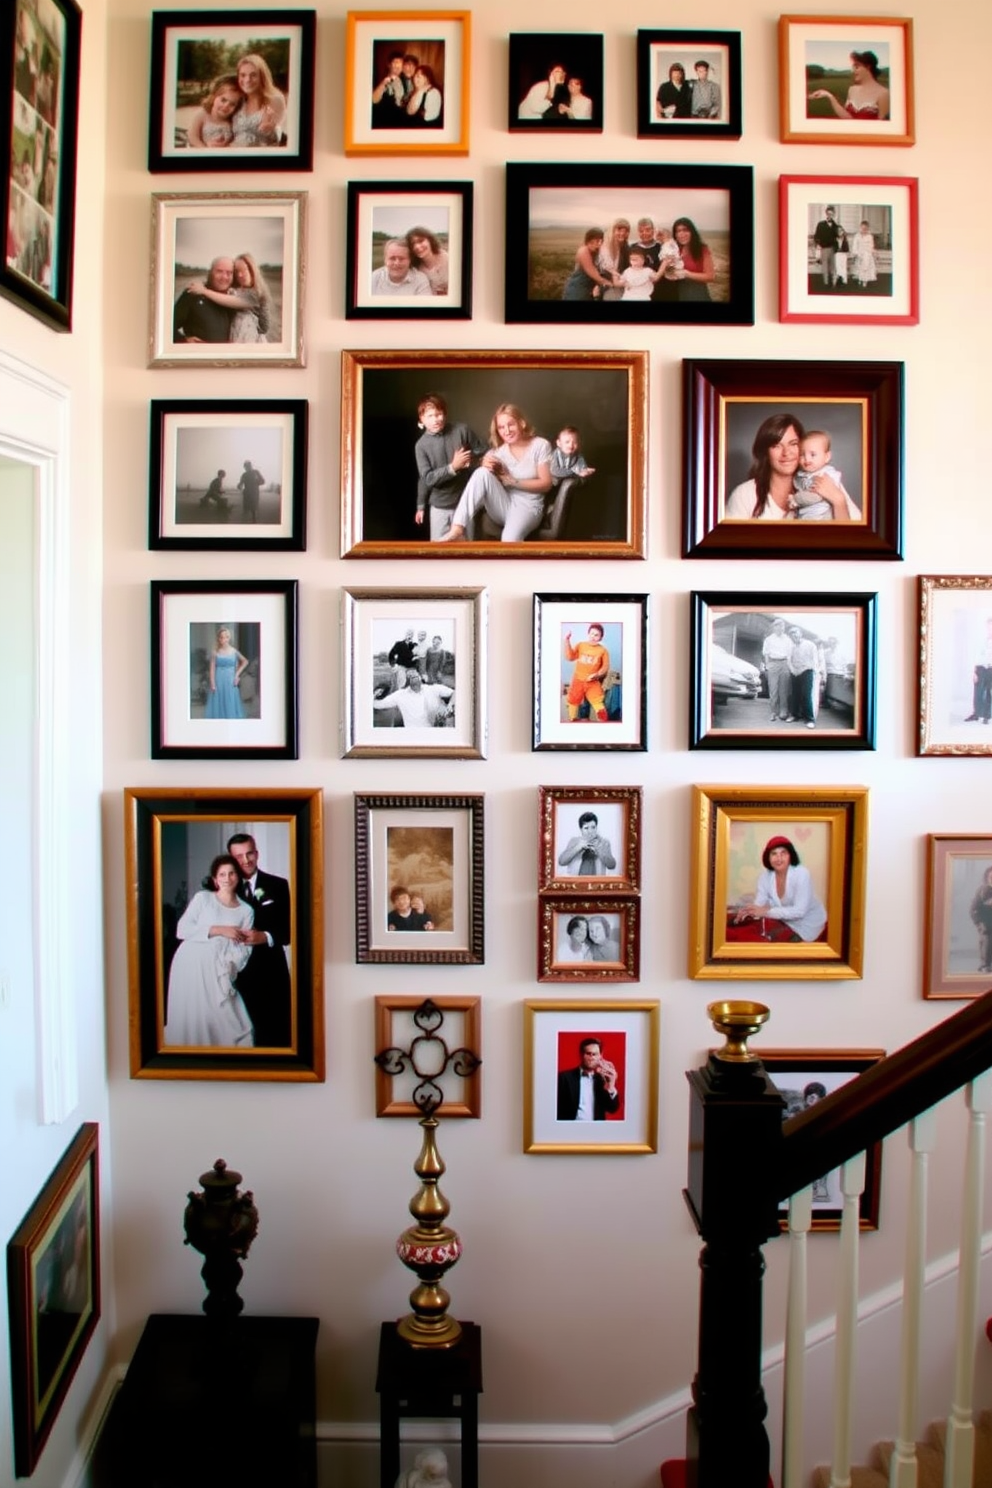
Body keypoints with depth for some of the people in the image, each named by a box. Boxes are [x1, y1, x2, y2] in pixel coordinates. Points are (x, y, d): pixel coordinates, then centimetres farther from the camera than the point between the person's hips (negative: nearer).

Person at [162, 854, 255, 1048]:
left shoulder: (246, 911, 9)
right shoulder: (202, 897, 4)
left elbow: (244, 948, 2)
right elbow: (182, 930, -6)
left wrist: (231, 966, -17)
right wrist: (219, 930, -13)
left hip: (216, 974, 2)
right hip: (190, 967, -2)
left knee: (231, 1024, -6)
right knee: (191, 1021, 0)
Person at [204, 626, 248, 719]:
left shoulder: (233, 651, 0)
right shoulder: (215, 652, -3)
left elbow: (245, 661, 12)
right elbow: (212, 668, -4)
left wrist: (237, 674, 5)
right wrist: (212, 684, -10)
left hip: (230, 681, 1)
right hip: (218, 681, -1)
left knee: (231, 704, 2)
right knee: (218, 704, -2)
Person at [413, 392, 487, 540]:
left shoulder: (462, 430, -8)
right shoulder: (421, 445, -8)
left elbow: (483, 452, 1)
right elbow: (427, 479, -8)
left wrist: (471, 458, -15)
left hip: (464, 501, 0)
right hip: (439, 505, 0)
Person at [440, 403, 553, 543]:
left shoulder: (540, 445, -5)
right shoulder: (498, 449, 6)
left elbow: (546, 484, -7)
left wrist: (512, 481, -12)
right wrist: (486, 466, -22)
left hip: (528, 506, -4)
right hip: (503, 505, 4)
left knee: (510, 538, -39)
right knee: (482, 473, -26)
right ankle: (457, 530, -34)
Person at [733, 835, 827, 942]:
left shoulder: (801, 874, -25)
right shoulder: (764, 877, -8)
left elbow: (799, 911, -31)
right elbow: (758, 906, -14)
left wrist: (766, 912, -38)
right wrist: (748, 911, -38)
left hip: (808, 924, -5)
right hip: (785, 920, 5)